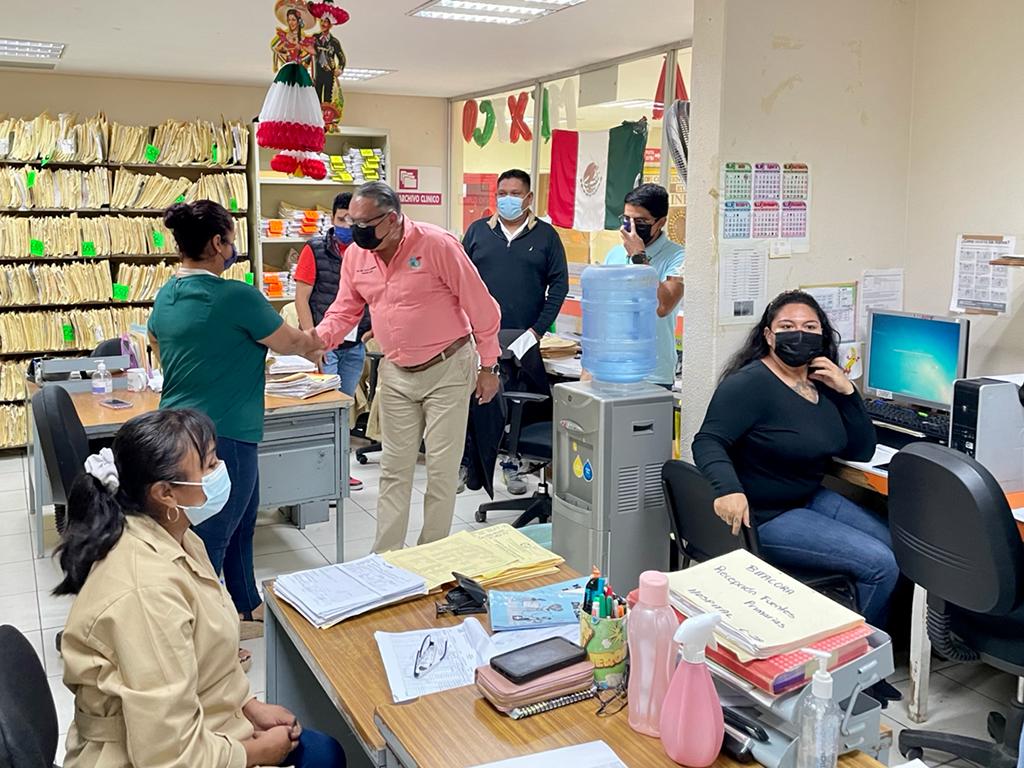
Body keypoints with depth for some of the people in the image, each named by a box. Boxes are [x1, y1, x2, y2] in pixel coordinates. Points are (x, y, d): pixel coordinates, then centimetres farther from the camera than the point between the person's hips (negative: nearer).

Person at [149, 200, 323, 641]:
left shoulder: (165, 297, 6)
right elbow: (292, 344, -6)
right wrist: (312, 344, 17)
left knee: (238, 524, 23)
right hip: (222, 435, -9)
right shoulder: (236, 297, -18)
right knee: (210, 539, 3)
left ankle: (247, 609, 39)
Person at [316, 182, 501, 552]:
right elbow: (344, 310, 9)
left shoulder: (436, 244, -20)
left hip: (447, 370, -5)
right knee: (394, 468, 11)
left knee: (442, 469, 3)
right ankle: (385, 557, 20)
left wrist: (488, 367, -9)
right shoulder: (356, 255, -2)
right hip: (396, 373, 5)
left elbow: (481, 308, -14)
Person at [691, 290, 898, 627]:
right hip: (765, 517, -9)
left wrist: (847, 391, -6)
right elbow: (708, 443, -26)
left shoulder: (822, 383, 6)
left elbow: (861, 451, 7)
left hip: (811, 499, 9)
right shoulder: (749, 384, -18)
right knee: (880, 564, -14)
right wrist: (728, 489, -45)